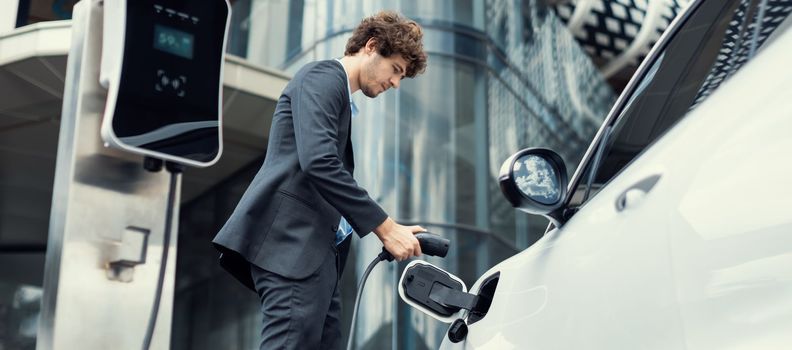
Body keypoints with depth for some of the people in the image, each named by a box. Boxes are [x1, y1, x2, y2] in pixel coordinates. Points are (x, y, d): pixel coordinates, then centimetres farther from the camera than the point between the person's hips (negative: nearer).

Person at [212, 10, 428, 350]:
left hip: (314, 245, 10)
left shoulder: (338, 92, 27)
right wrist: (386, 227, -18)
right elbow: (318, 163, -20)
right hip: (292, 241, -10)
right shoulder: (323, 77, -4)